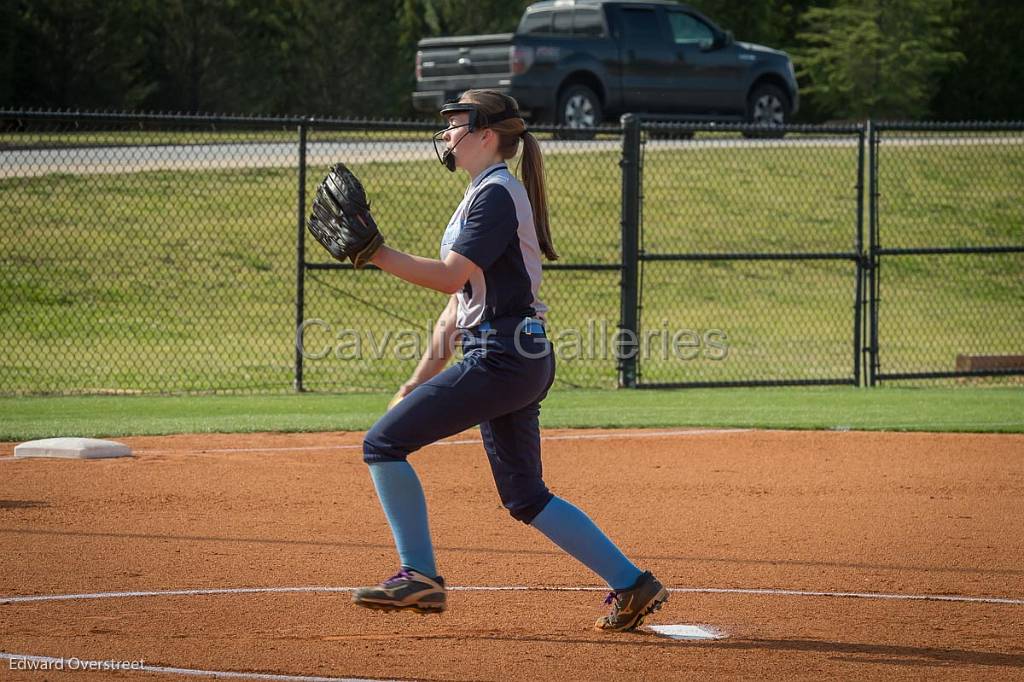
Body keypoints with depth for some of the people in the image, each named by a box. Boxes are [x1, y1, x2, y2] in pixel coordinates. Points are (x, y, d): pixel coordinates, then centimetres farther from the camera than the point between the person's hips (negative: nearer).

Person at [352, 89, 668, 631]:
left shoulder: (497, 194, -10)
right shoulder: (483, 195, 21)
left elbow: (451, 277, -21)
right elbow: (458, 304, 23)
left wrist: (374, 254, -21)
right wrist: (418, 383, 20)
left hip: (503, 358, -10)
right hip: (520, 362, 10)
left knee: (384, 443, -10)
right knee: (525, 498, 12)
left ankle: (419, 576, -8)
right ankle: (631, 584, 11)